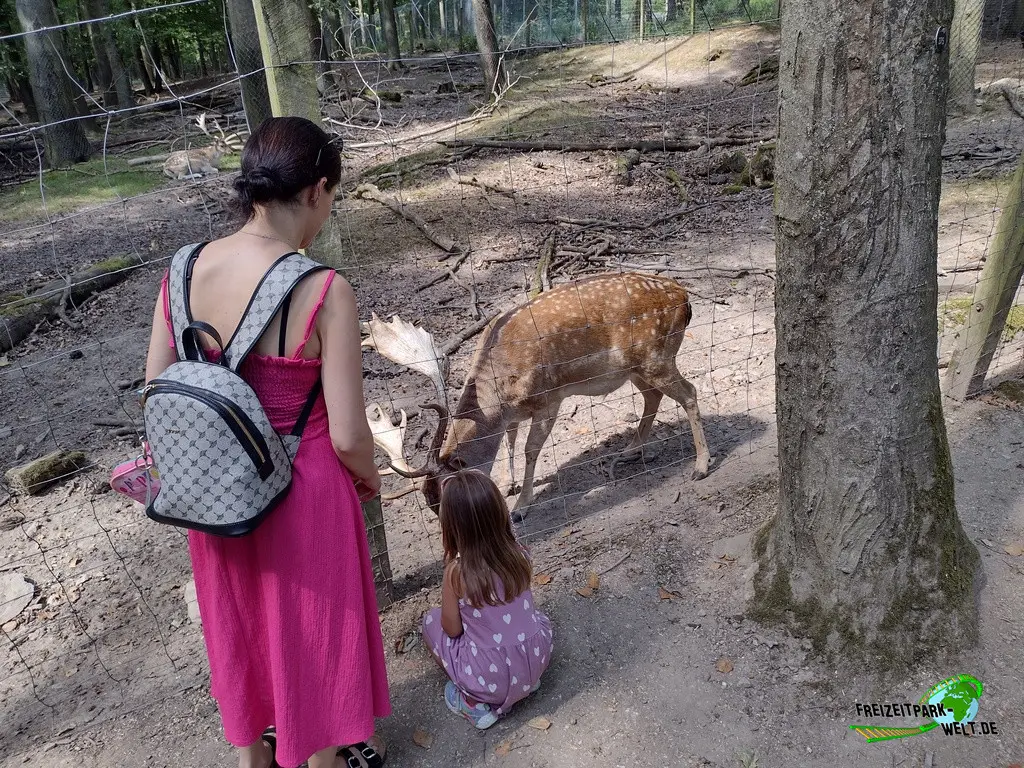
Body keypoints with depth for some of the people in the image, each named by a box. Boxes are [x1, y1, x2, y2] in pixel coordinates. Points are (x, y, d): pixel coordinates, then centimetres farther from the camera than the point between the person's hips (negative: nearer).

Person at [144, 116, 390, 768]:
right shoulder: (325, 291, -25)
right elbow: (348, 436, -22)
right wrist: (369, 477, 0)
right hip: (302, 490, -5)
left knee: (241, 622, 28)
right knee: (314, 631, 20)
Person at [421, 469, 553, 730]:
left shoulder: (457, 572, -19)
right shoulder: (519, 555, -7)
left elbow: (452, 629, -5)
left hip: (490, 677, -4)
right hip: (538, 661, 4)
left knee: (431, 620, 17)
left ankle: (474, 701, 9)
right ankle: (524, 683, 18)